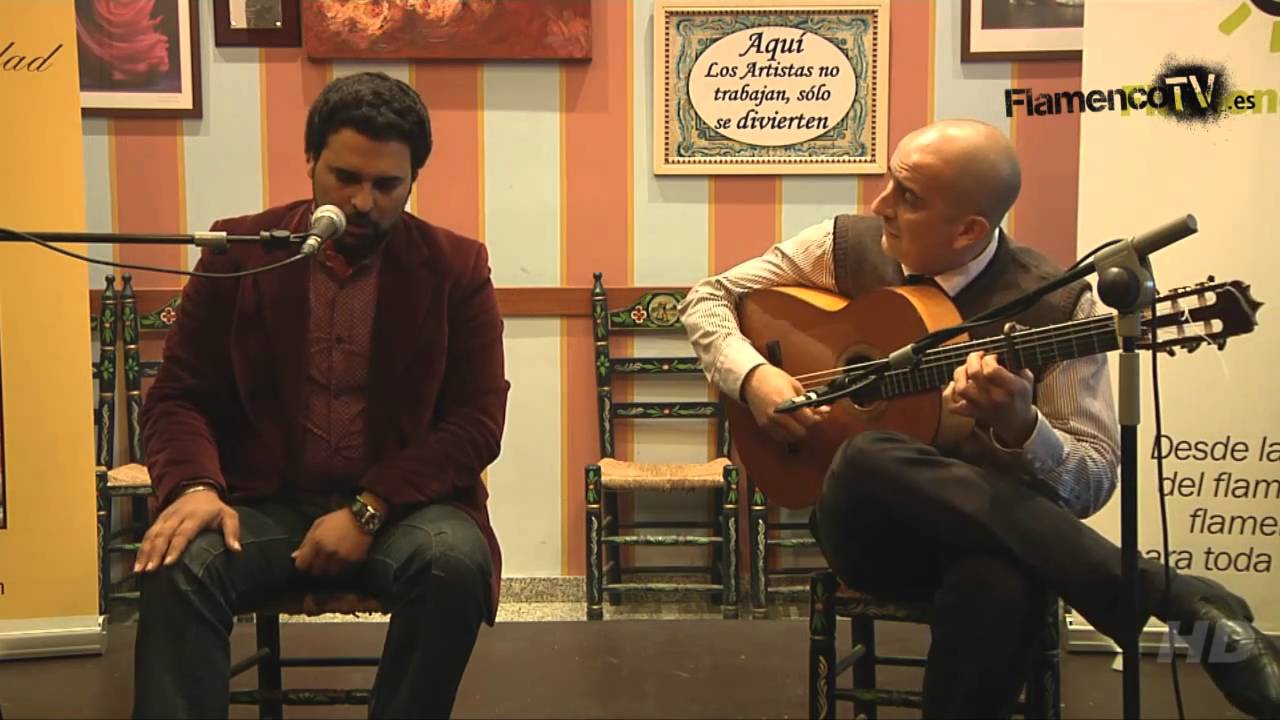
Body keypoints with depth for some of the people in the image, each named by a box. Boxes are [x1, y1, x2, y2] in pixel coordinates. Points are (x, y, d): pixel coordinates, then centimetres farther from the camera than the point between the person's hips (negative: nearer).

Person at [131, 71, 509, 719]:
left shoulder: (457, 269, 1)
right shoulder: (239, 252, 4)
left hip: (399, 504, 0)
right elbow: (178, 395, 5)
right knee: (177, 568, -30)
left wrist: (368, 510, -16)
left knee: (455, 563, -32)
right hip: (262, 503, 1)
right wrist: (195, 485, -17)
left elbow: (476, 422, -3)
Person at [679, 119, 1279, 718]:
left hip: (992, 530, -3)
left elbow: (1095, 481, -9)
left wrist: (1018, 426, -31)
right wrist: (753, 377, -11)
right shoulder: (844, 247, -1)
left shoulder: (1056, 303, -8)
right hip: (864, 526, 4)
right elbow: (709, 296, 9)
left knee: (998, 580, -44)